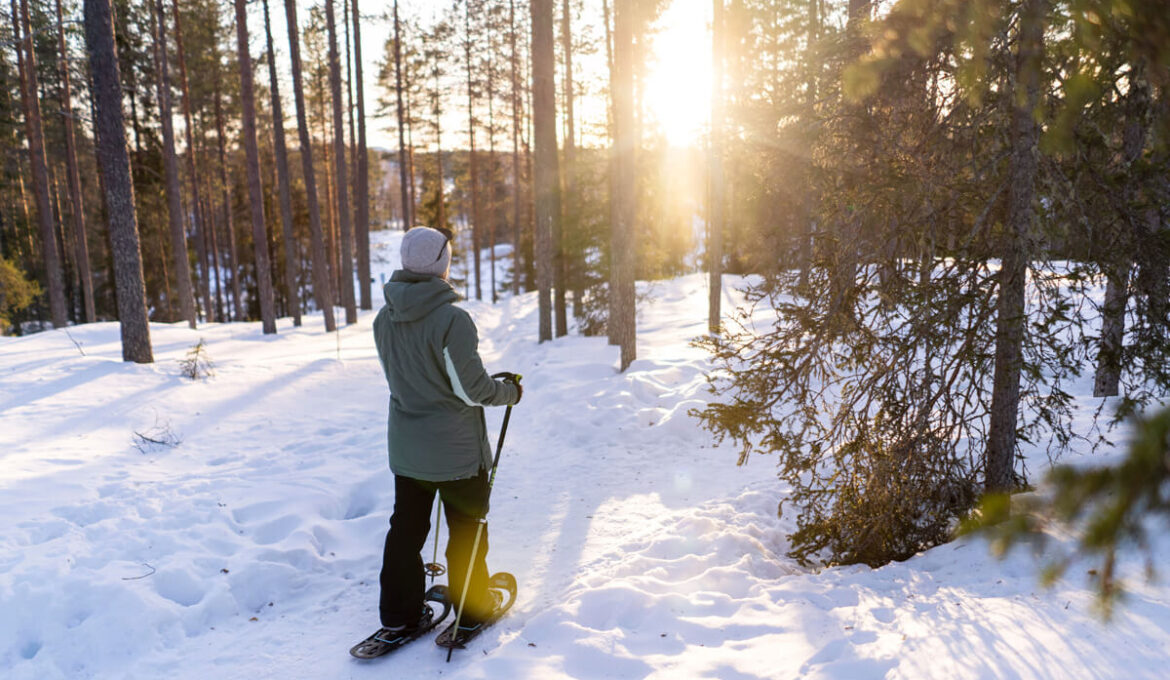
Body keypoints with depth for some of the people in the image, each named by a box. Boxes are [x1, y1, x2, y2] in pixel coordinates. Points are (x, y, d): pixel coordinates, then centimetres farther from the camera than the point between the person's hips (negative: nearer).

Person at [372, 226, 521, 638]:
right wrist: (510, 391, -1)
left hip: (405, 448, 6)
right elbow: (473, 389, -19)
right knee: (467, 528, 12)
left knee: (406, 527, 17)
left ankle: (398, 615, 26)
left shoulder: (384, 319, -2)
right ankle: (473, 608, 26)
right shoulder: (450, 318, -24)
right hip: (456, 449, -6)